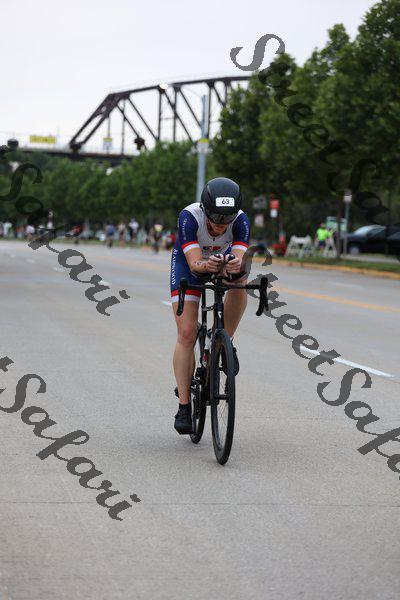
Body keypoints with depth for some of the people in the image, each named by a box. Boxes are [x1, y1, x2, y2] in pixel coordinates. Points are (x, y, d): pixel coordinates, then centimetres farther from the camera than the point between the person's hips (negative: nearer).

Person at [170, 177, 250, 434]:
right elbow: (194, 264, -44)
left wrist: (235, 266, -67)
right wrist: (207, 266, -67)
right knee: (187, 334, -13)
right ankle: (184, 407, -6)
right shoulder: (189, 217, -37)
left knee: (240, 281, -34)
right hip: (188, 262, -2)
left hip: (224, 259, 2)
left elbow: (241, 260, -44)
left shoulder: (241, 221, -32)